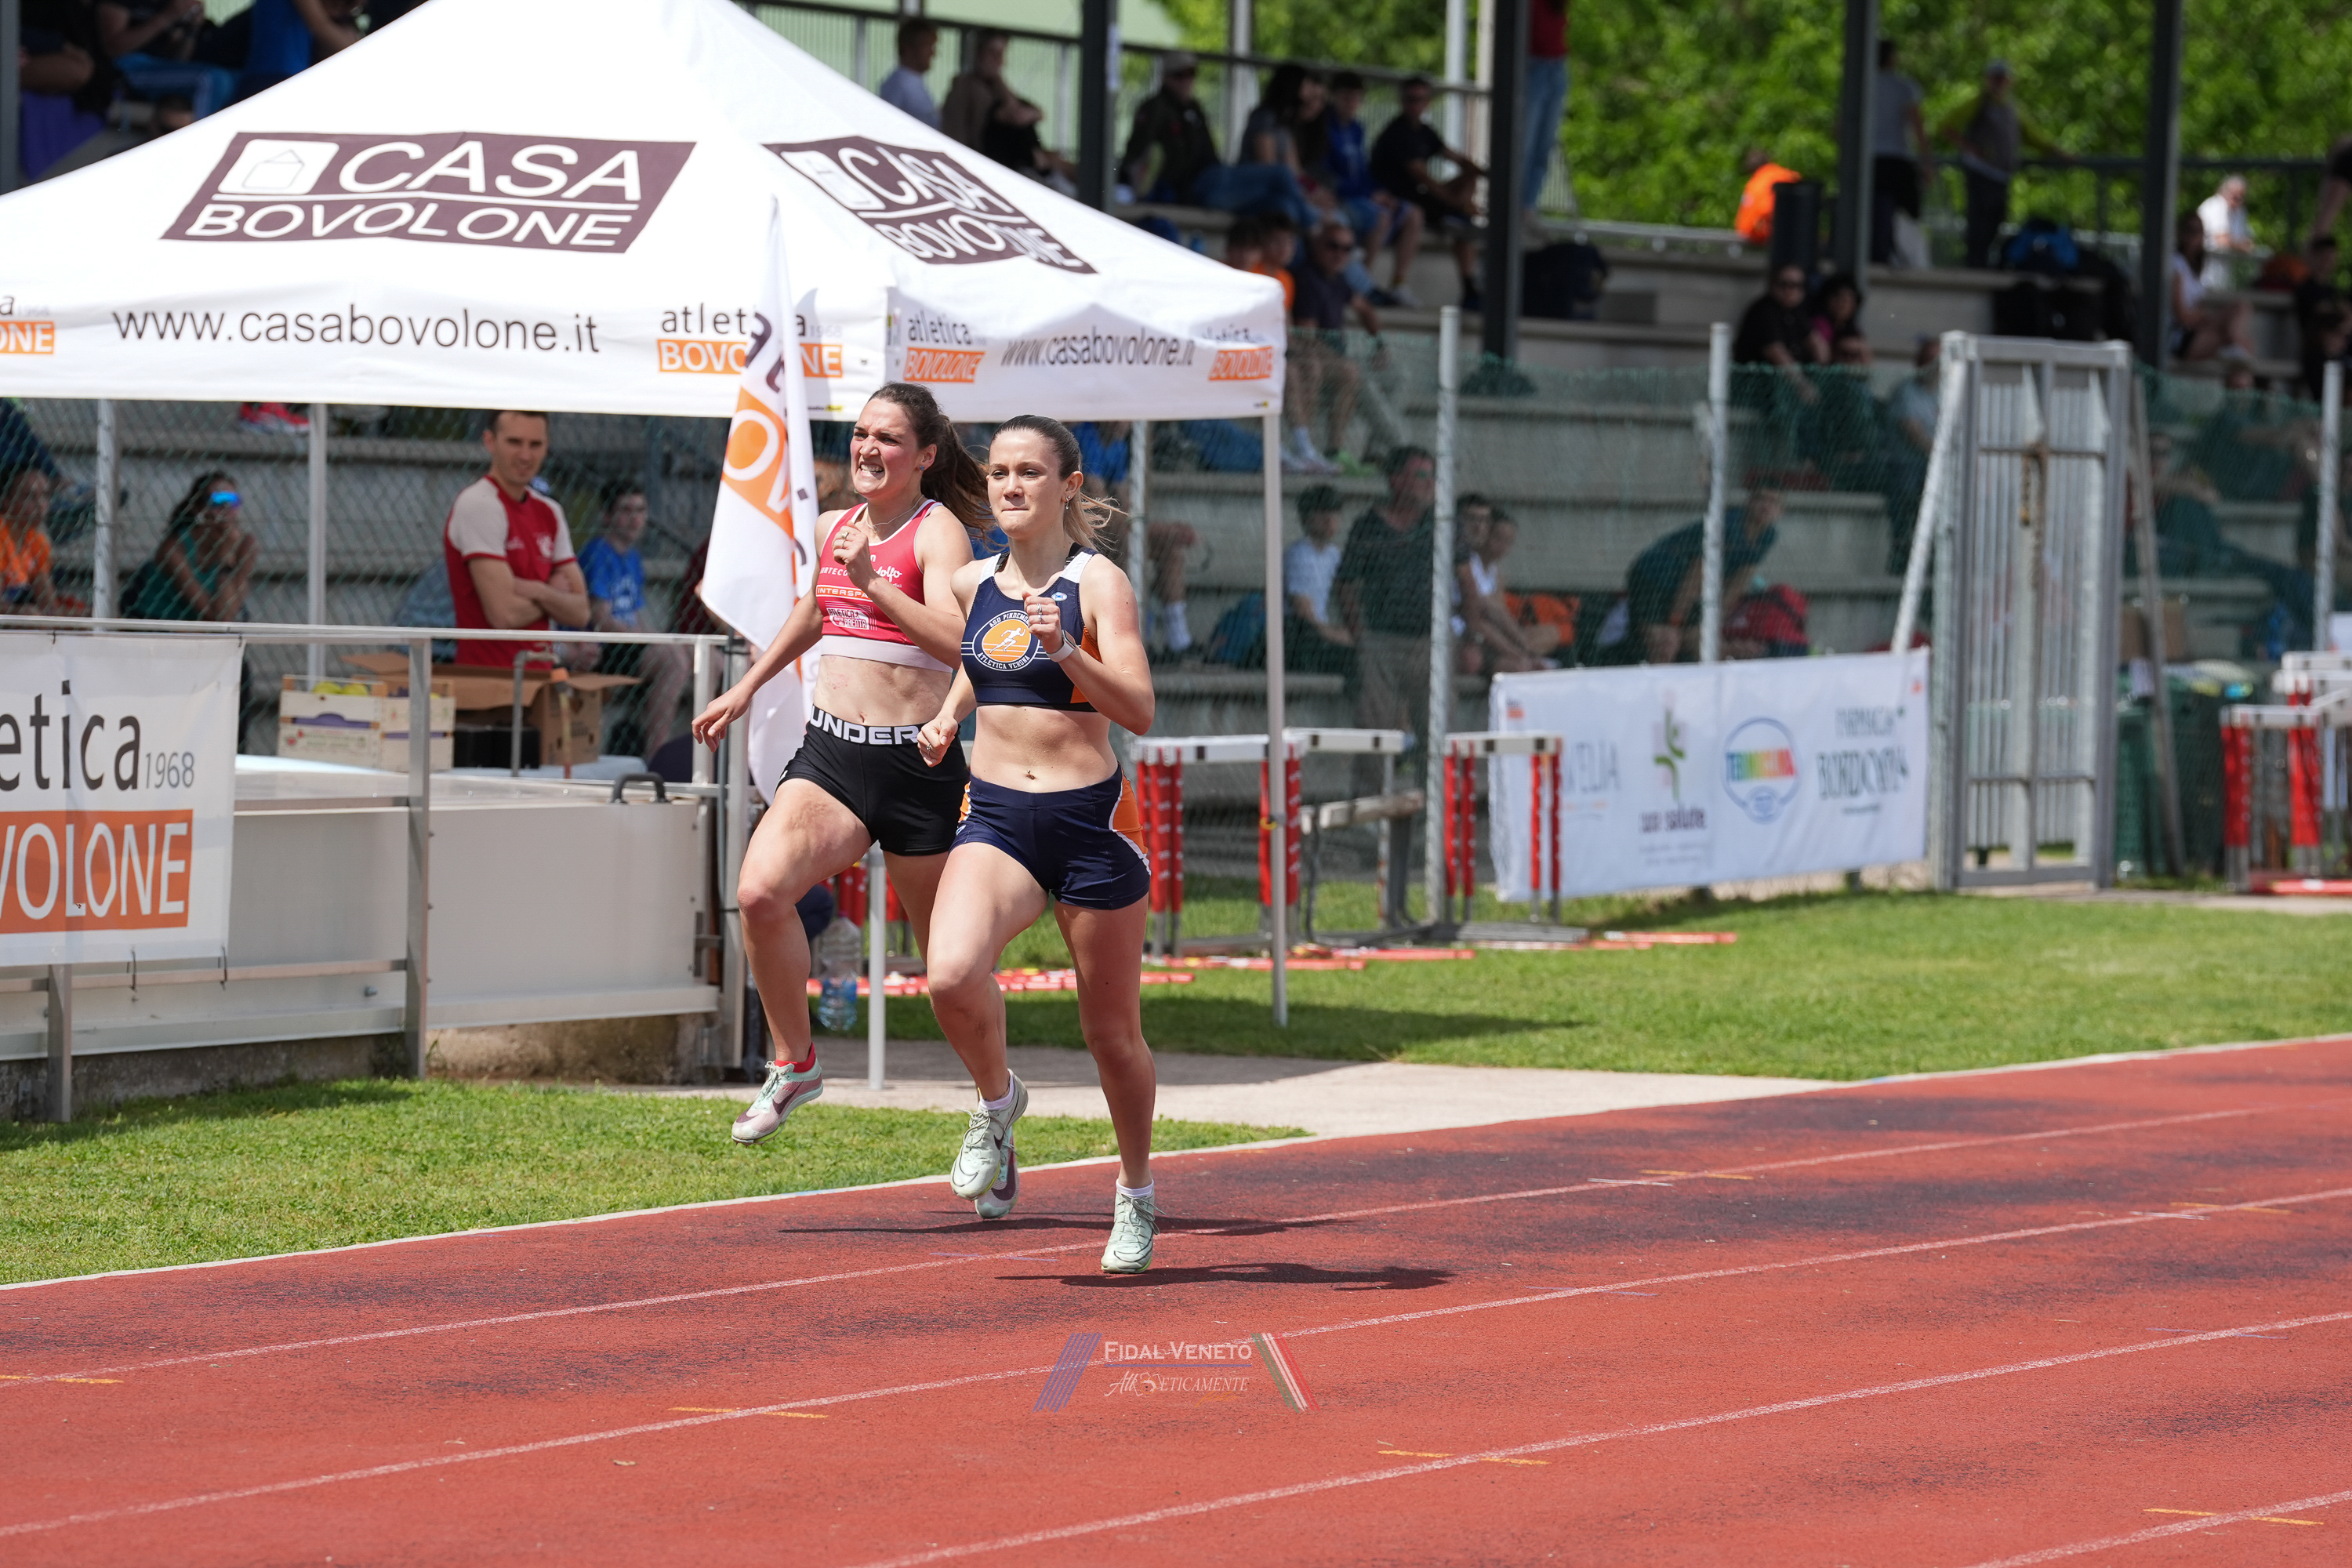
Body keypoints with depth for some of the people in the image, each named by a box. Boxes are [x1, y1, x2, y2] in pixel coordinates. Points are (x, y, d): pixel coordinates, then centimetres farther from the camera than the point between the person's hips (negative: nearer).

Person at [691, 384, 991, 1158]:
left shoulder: (939, 531, -6)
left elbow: (954, 637, -23)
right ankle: (794, 1064, -5)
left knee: (950, 963, 5)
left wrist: (872, 581, -31)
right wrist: (746, 688, 36)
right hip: (829, 753, 5)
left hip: (916, 765, -5)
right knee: (760, 890, -23)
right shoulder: (833, 528, 13)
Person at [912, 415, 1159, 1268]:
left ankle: (1136, 1195, 31)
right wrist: (946, 718, 14)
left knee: (1112, 1031, 8)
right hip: (994, 815, 3)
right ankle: (997, 1099, 4)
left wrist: (1066, 651, -32)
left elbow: (1139, 712, -18)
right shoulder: (974, 582, 7)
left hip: (1090, 819, -3)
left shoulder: (1097, 582, -8)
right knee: (951, 974, -26)